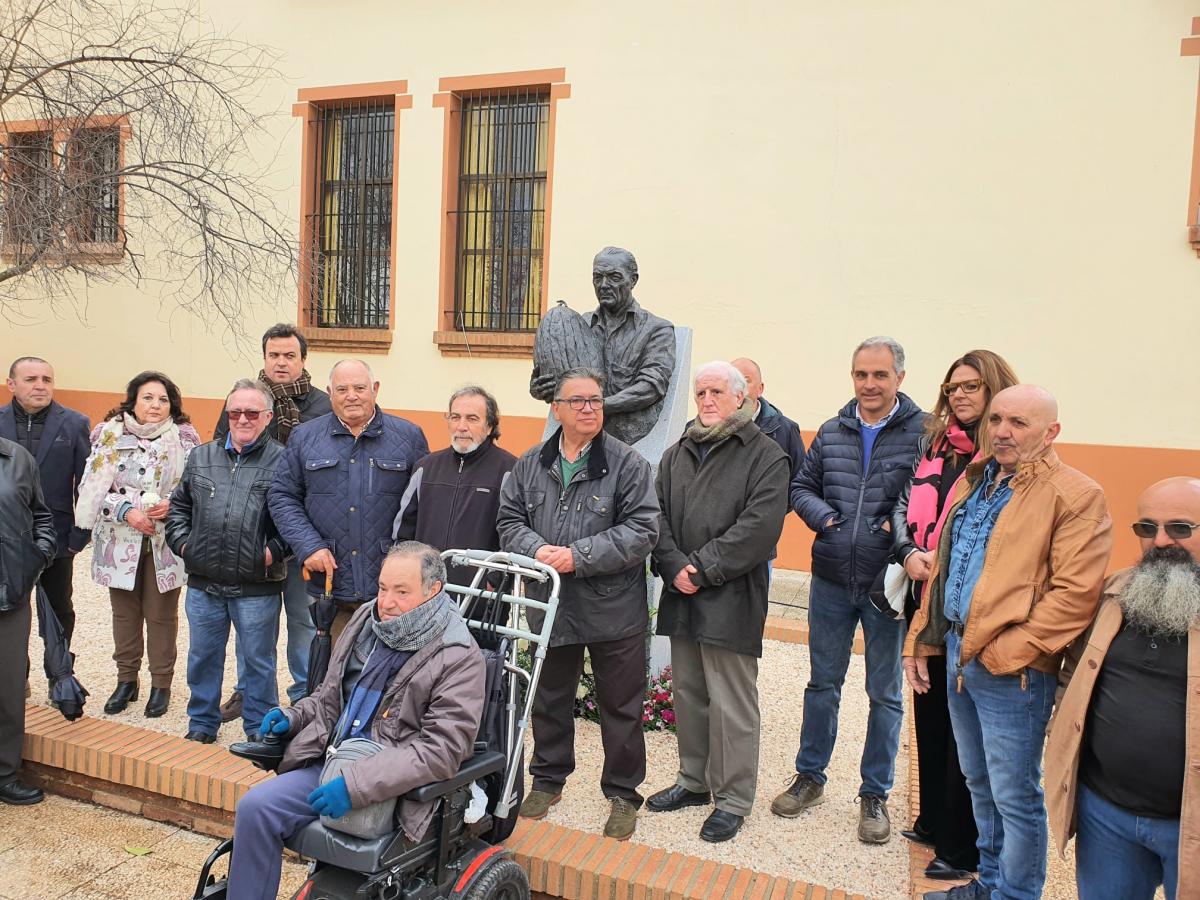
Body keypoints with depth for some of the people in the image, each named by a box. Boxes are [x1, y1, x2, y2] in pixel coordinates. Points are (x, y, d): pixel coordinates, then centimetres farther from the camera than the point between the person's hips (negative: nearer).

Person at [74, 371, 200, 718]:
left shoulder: (184, 437, -1)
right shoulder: (109, 434, 1)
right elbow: (92, 487, -2)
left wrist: (172, 504, -17)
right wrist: (127, 511, -14)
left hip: (166, 541, -1)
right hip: (120, 540, 1)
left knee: (161, 614, 6)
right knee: (124, 611, 11)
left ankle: (161, 684, 20)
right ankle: (126, 680, 28)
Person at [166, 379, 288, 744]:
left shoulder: (282, 461, -6)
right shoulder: (201, 457, 11)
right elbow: (179, 506, 19)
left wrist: (273, 552, -15)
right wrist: (182, 542, 6)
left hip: (257, 588, -4)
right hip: (203, 583, 5)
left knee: (258, 661, 9)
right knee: (203, 657, 18)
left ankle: (259, 732, 24)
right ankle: (202, 724, 36)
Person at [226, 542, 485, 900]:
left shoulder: (458, 657, -13)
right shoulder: (367, 620, 8)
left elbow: (441, 749, -20)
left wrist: (357, 785, -27)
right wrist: (294, 717, 4)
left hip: (394, 786, -6)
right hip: (331, 761, 7)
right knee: (254, 807, -14)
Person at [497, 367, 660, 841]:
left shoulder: (628, 463, -9)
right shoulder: (531, 463, 5)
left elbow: (642, 530, -15)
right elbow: (509, 521, 6)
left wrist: (579, 556, -21)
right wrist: (537, 550, -15)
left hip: (613, 610, -3)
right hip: (550, 606, 4)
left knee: (620, 706, 10)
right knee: (550, 699, 19)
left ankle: (622, 793, 28)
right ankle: (548, 779, 40)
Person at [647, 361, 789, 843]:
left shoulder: (766, 456, -4)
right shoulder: (677, 454, 15)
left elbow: (759, 526, -14)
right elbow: (658, 516, 7)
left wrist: (702, 568, -16)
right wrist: (675, 567, -9)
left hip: (731, 600, -6)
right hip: (682, 596, 6)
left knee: (731, 703, 0)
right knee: (688, 694, 16)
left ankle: (733, 798, 16)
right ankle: (694, 781, 32)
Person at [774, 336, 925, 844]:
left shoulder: (923, 432, -8)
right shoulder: (832, 432, 5)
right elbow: (802, 487, 12)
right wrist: (821, 515, -7)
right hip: (831, 580, 3)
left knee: (885, 693, 11)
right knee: (822, 683, 16)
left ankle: (875, 794, 28)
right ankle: (810, 777, 33)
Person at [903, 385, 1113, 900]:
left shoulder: (1076, 497, -13)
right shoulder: (973, 482, 11)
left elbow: (1075, 594, -20)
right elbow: (943, 566, 16)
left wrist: (1005, 652, -20)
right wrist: (920, 641, 12)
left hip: (1012, 669, -8)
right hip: (958, 656, 8)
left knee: (1014, 796, 5)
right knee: (979, 781, 21)